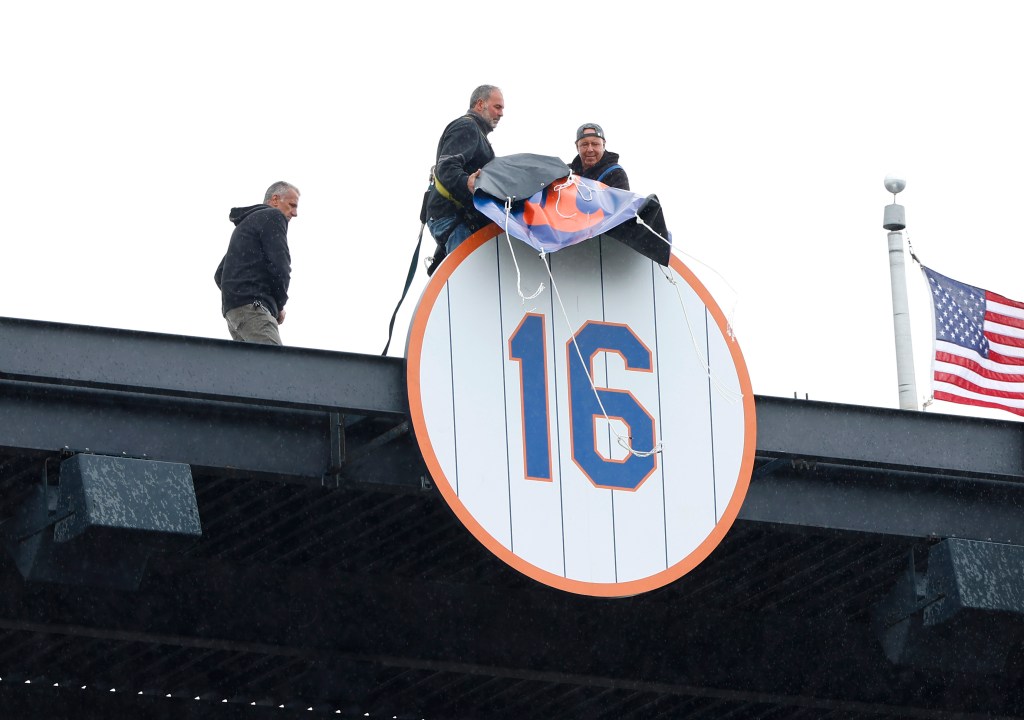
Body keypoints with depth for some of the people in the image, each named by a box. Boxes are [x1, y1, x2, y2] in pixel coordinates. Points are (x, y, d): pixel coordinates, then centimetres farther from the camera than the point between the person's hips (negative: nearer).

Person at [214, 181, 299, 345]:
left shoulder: (245, 223, 32)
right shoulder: (273, 217, 3)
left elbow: (219, 275, 33)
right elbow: (279, 266, -10)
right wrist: (280, 305, 5)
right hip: (253, 305, -9)